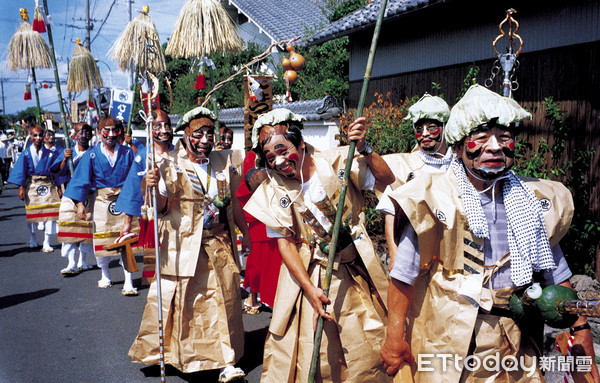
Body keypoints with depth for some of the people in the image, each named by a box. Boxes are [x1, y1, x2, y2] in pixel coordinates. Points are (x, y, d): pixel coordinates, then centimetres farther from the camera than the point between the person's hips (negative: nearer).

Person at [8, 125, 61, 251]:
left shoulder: (49, 153, 1)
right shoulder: (26, 153, -1)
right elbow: (21, 171, -1)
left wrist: (58, 187, 4)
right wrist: (21, 187, -8)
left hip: (47, 184, 0)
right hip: (31, 184, 0)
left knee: (49, 212, -7)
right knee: (31, 213, 9)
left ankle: (46, 243, 0)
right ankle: (32, 239, 29)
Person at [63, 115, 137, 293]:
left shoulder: (127, 153, 4)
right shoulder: (91, 155, 2)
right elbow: (83, 180, 2)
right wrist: (80, 203, -6)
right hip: (101, 200, 1)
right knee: (101, 240, 8)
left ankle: (128, 282, 1)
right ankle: (105, 276, 29)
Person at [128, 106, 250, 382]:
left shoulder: (222, 162, 7)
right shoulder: (171, 166, -5)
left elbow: (232, 199, 16)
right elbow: (161, 207, -10)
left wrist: (245, 233, 19)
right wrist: (153, 187, -30)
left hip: (220, 243, 4)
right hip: (184, 246, -3)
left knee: (225, 300, 3)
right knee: (180, 300, 3)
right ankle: (157, 351, 27)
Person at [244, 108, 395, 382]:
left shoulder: (337, 161, -7)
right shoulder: (272, 191, -6)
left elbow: (387, 180, -7)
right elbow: (285, 243, -7)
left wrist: (364, 150, -22)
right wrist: (309, 288, -14)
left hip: (354, 272, 1)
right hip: (306, 274, 0)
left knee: (364, 350, 9)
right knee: (306, 352, 1)